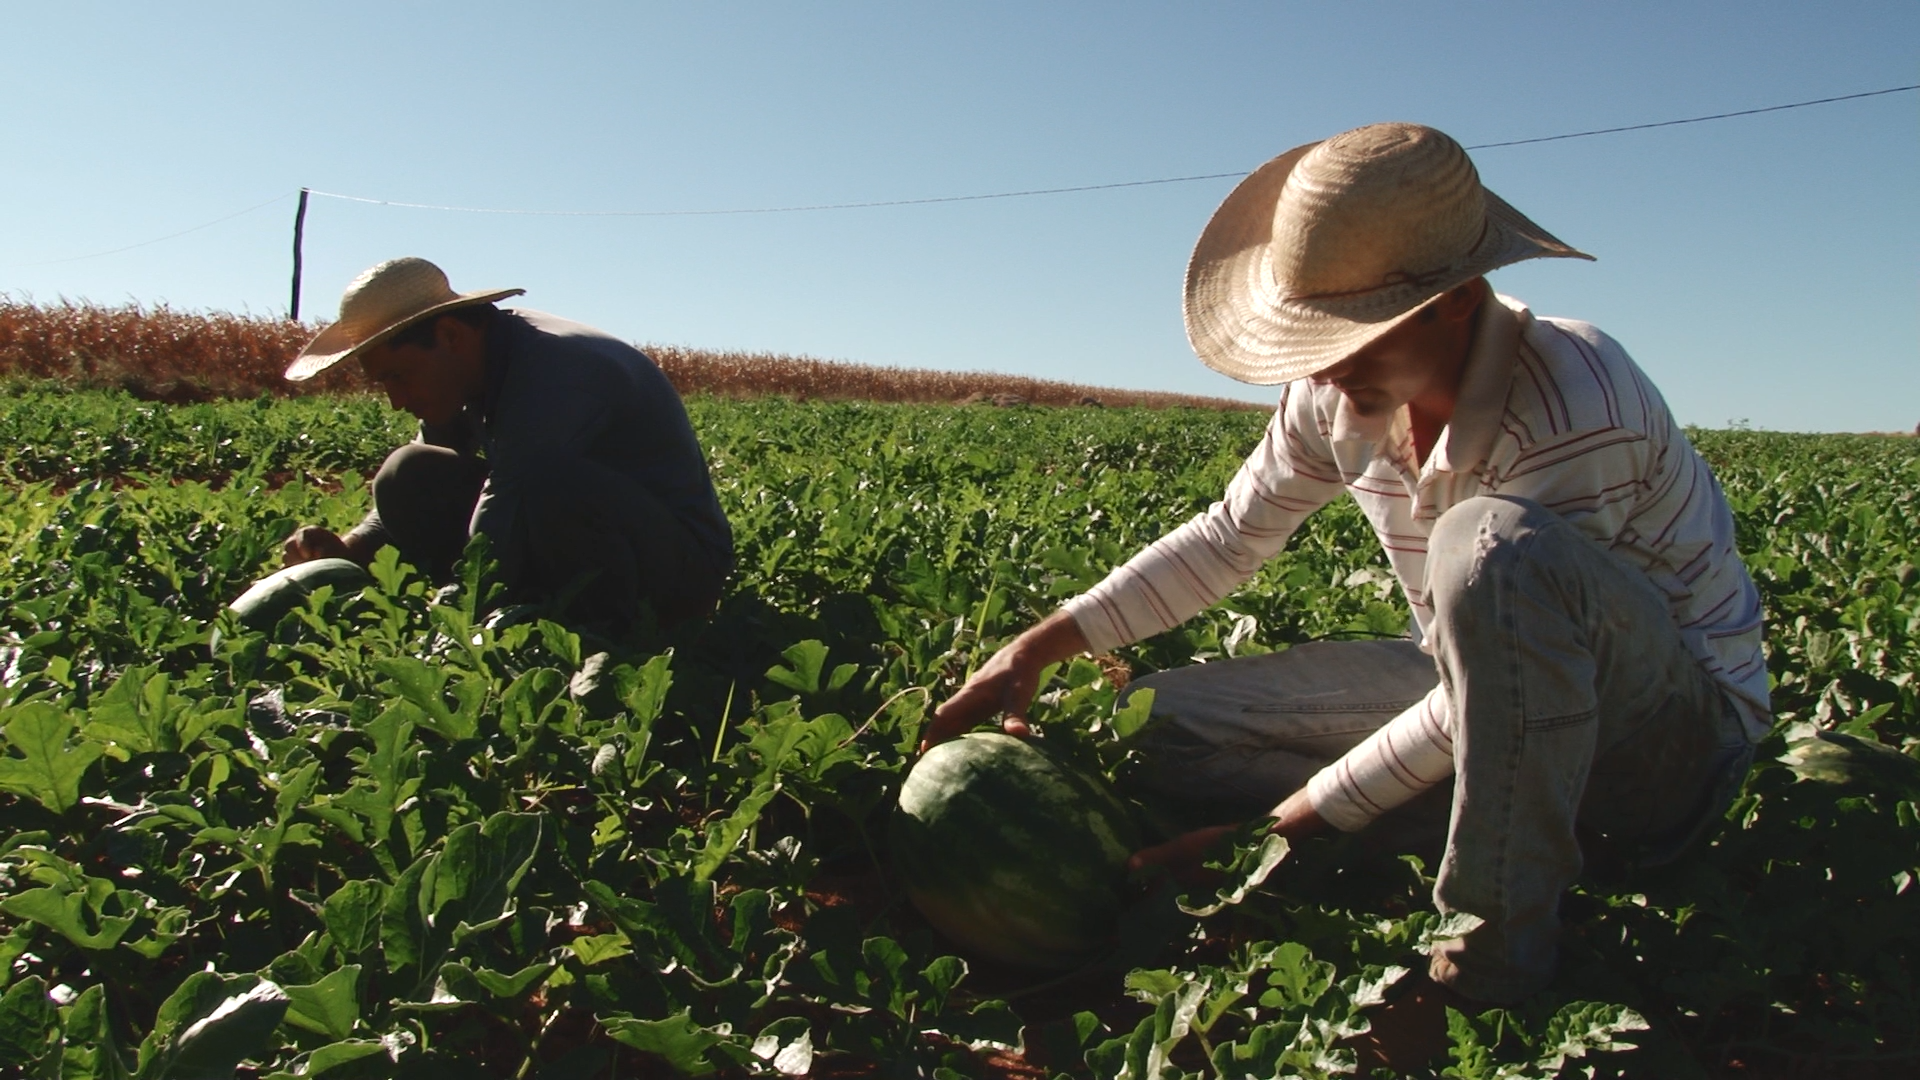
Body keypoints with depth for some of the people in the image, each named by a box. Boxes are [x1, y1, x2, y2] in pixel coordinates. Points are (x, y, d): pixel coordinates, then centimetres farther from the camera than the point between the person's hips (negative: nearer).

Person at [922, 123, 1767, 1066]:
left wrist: (1272, 827, -22)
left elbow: (1489, 647, -27)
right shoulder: (1340, 394, -8)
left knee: (1495, 544, -40)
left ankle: (1497, 952, -23)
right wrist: (1038, 648, -5)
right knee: (1155, 721, -8)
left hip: (1683, 726, -6)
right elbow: (1229, 538, 4)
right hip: (1493, 702, 6)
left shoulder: (1573, 410, -30)